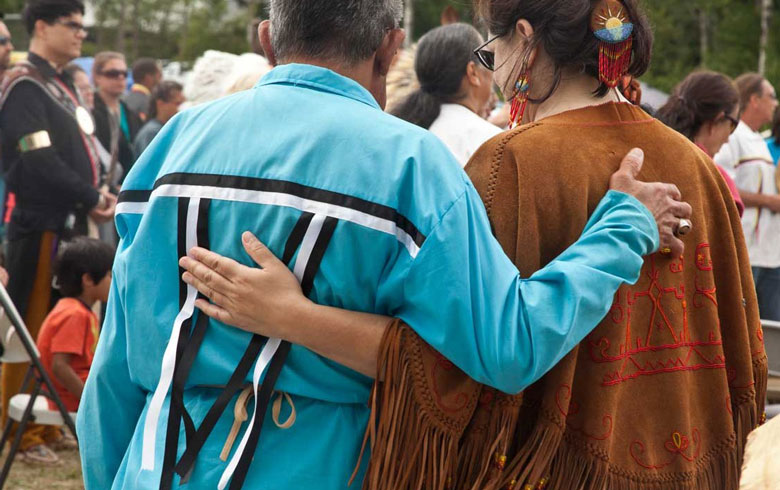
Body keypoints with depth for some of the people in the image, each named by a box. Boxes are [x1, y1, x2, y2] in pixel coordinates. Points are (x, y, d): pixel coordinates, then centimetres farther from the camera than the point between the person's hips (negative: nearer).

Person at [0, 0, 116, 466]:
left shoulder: (64, 85, 18)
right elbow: (40, 160, -19)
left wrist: (100, 196, 3)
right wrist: (92, 199, -13)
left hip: (72, 223, 9)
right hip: (41, 226, -9)